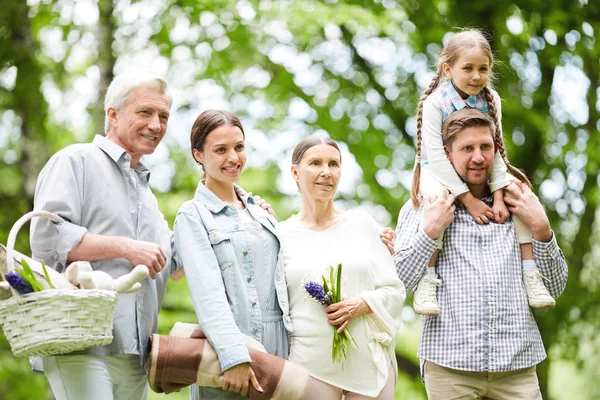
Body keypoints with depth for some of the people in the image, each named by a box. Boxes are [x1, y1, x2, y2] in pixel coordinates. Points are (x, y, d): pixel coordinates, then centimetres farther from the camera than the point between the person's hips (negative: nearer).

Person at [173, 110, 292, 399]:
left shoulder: (261, 213, 16)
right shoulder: (193, 215, -2)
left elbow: (280, 280, 15)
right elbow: (207, 292, -13)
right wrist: (234, 356, -23)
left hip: (280, 350, 5)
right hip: (226, 353, -5)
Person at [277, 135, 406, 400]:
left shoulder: (362, 224, 6)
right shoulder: (282, 235, 3)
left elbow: (395, 291, 7)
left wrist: (363, 304, -12)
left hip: (370, 362, 1)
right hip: (311, 365, -1)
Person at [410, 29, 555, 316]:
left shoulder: (490, 100, -9)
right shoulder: (435, 102, -21)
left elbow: (494, 150, -11)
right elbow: (435, 155, -25)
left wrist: (498, 196, -23)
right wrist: (468, 199, -30)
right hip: (438, 172, -5)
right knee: (439, 196, -37)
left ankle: (530, 273, -11)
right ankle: (426, 281, -34)